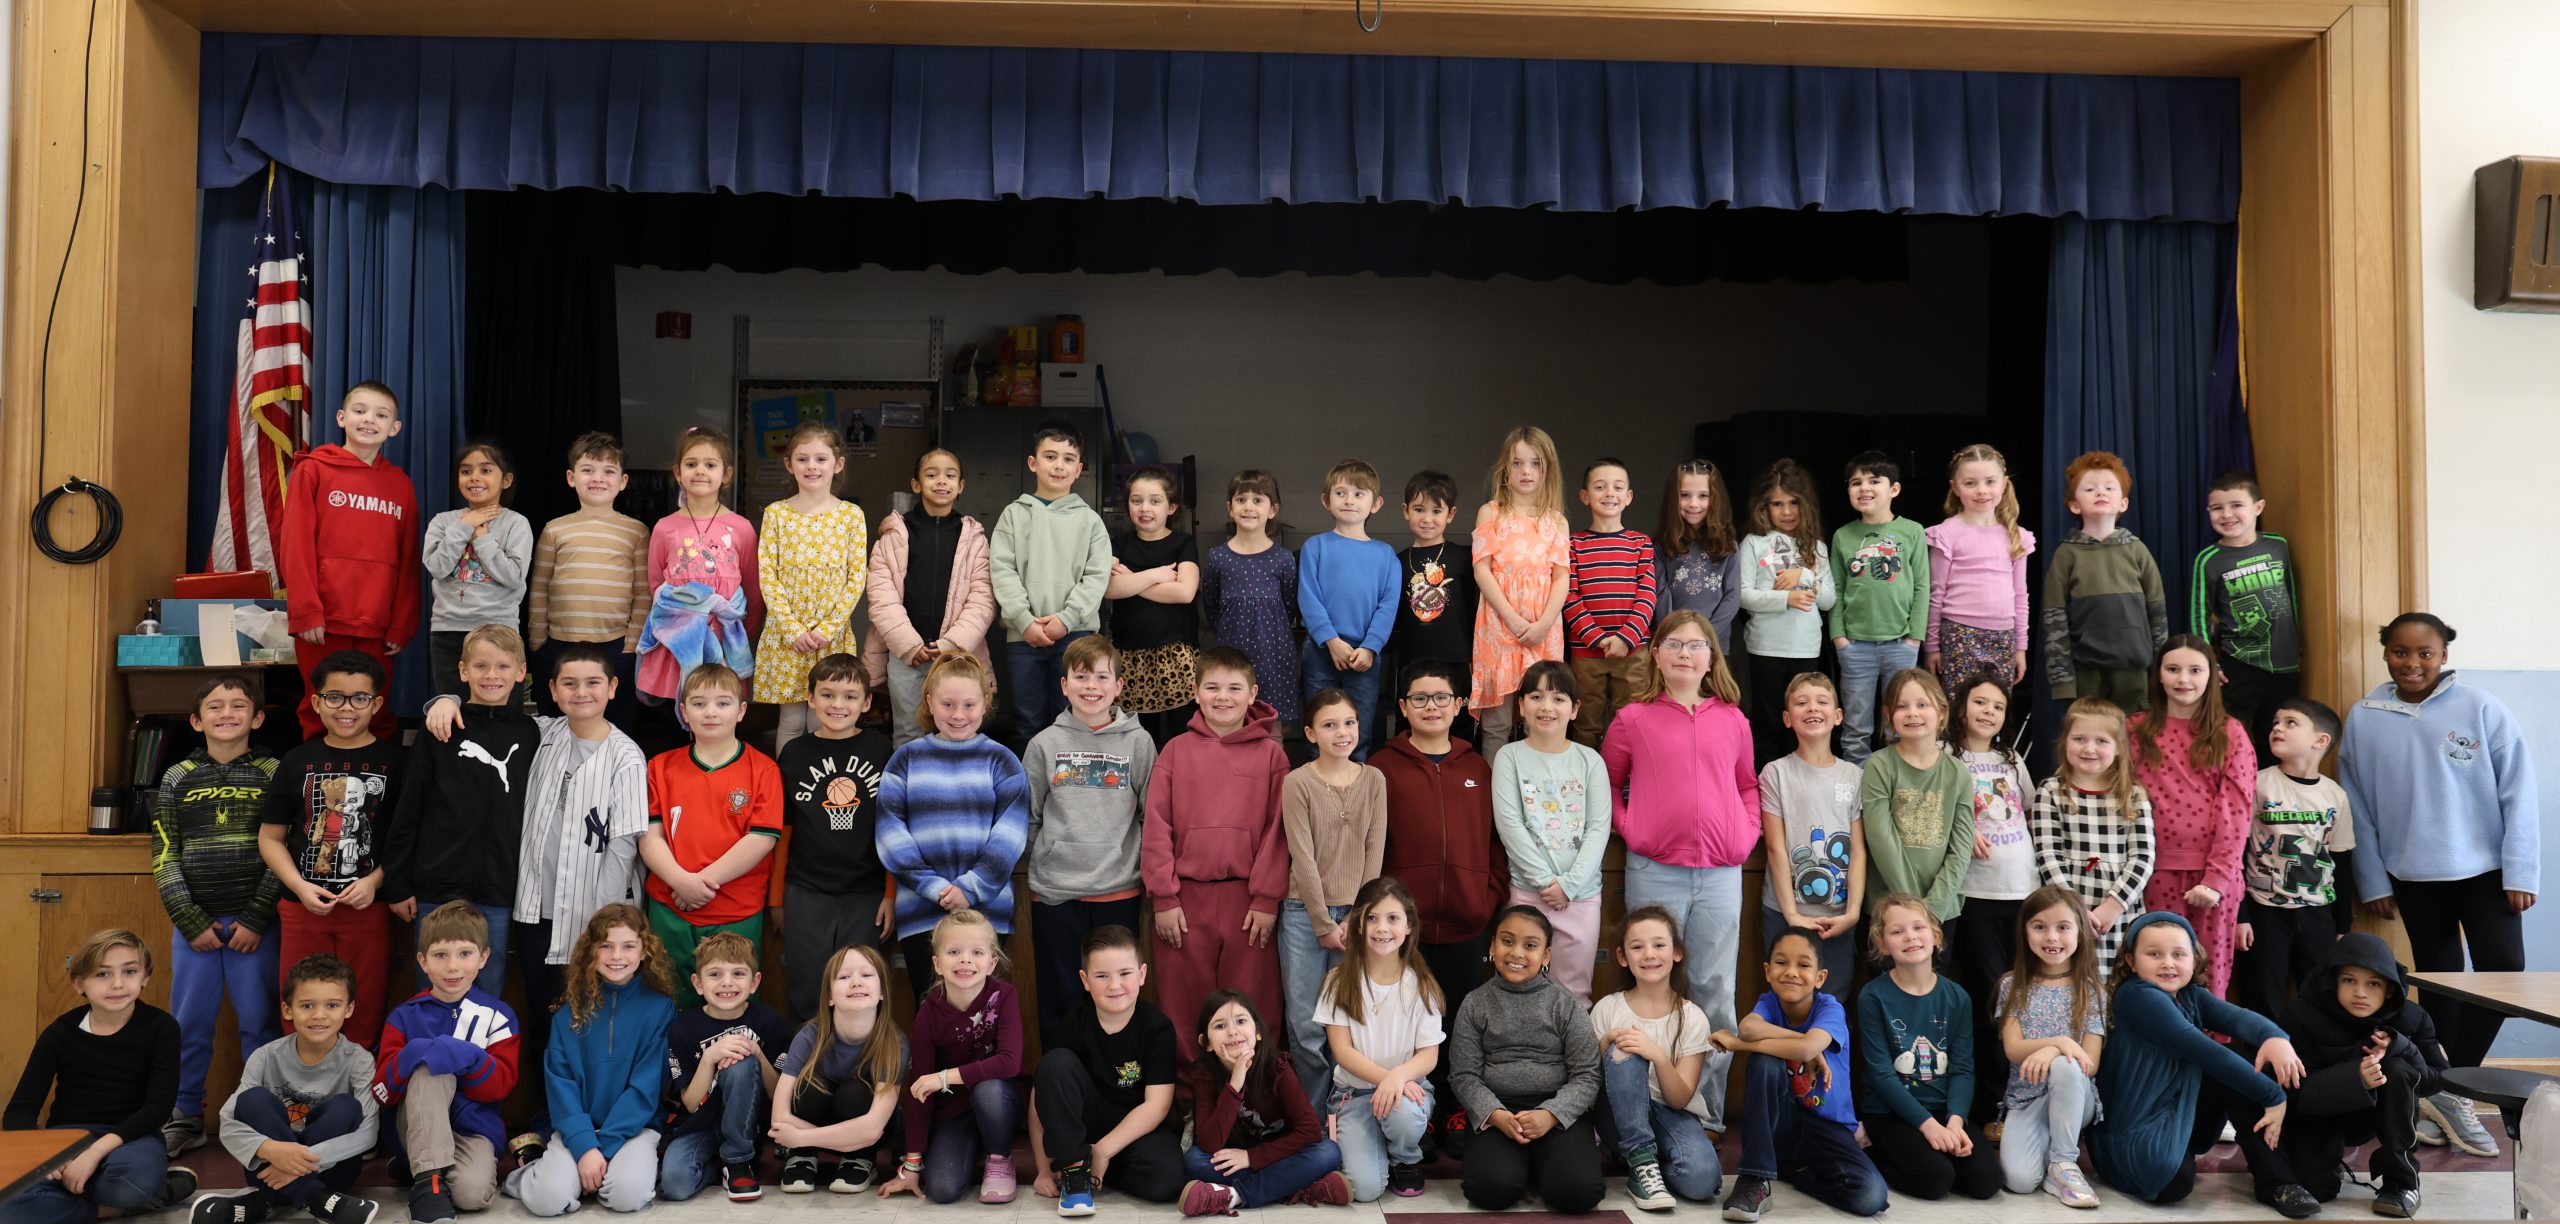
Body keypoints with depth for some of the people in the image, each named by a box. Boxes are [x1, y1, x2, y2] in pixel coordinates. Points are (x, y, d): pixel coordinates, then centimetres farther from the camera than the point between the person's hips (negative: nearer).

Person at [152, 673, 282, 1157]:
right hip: (194, 922, 2)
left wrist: (257, 919, -9)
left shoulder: (273, 775, 1)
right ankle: (185, 1118, 20)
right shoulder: (178, 779, 6)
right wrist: (191, 921, -5)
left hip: (254, 923, -2)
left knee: (259, 1022, 2)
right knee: (188, 1024, 8)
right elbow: (164, 857, 4)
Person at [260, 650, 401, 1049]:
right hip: (303, 909, 2)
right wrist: (300, 887, -6)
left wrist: (375, 881, -14)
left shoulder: (393, 761, 1)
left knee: (363, 1022, 5)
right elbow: (270, 837, 8)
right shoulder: (298, 761, 7)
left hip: (367, 909, -2)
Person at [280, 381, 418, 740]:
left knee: (376, 717, 4)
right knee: (323, 714, 1)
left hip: (377, 628, 2)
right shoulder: (313, 470, 5)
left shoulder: (401, 484, 12)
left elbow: (408, 561, 10)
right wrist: (304, 611, -10)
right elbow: (295, 545, -2)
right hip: (323, 622, -2)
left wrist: (402, 626, 4)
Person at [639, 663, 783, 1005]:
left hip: (737, 915, -2)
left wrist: (707, 880, -16)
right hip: (669, 910, 2)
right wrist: (682, 880, -17)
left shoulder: (762, 769, -2)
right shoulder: (662, 767, 6)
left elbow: (762, 838, -10)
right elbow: (649, 836, -1)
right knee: (673, 1005, 15)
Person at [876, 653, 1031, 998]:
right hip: (920, 909, 1)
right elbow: (889, 828, -2)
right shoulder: (906, 759, 7)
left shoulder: (1001, 760, 5)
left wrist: (972, 888, -14)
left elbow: (1011, 832, -4)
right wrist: (933, 885, -12)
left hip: (987, 908, -1)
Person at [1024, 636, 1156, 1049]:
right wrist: (1026, 872, 9)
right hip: (1054, 893, 1)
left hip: (1119, 892, 0)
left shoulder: (1139, 742, 3)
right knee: (1059, 999, 7)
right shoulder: (1046, 744, 4)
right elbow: (1026, 817, 10)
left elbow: (1153, 817, 5)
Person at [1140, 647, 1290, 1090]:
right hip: (1186, 898, 1)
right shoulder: (1177, 751, 6)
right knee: (1184, 1004, 6)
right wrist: (1163, 898, -3)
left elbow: (1278, 830, 1)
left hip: (1249, 899, -1)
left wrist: (1267, 899, -5)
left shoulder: (1271, 754, 4)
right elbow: (1157, 828, 3)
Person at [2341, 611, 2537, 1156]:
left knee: (2502, 967, -12)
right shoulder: (2364, 719, -2)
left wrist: (2520, 870, -9)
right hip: (2412, 875, 2)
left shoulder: (2480, 708, -7)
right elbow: (2358, 807, 2)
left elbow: (2517, 791, -6)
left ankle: (2445, 1089, 0)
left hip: (2484, 867, -1)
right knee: (2438, 980, 10)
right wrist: (2372, 880, 2)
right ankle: (2445, 1092, 20)